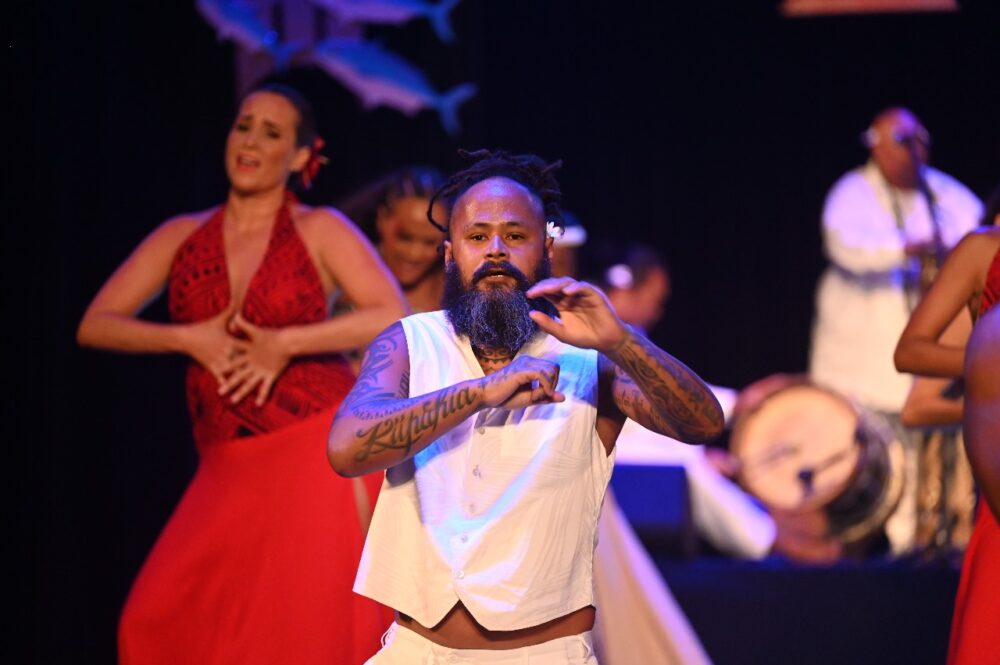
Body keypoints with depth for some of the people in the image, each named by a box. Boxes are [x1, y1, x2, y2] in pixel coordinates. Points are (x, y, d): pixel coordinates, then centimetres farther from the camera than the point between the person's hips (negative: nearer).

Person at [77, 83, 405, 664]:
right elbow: (95, 326, 6)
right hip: (229, 467, 4)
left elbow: (394, 318, -10)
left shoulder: (320, 230, 2)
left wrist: (287, 343, -15)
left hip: (317, 453, -3)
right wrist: (189, 338, -8)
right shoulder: (183, 237, 11)